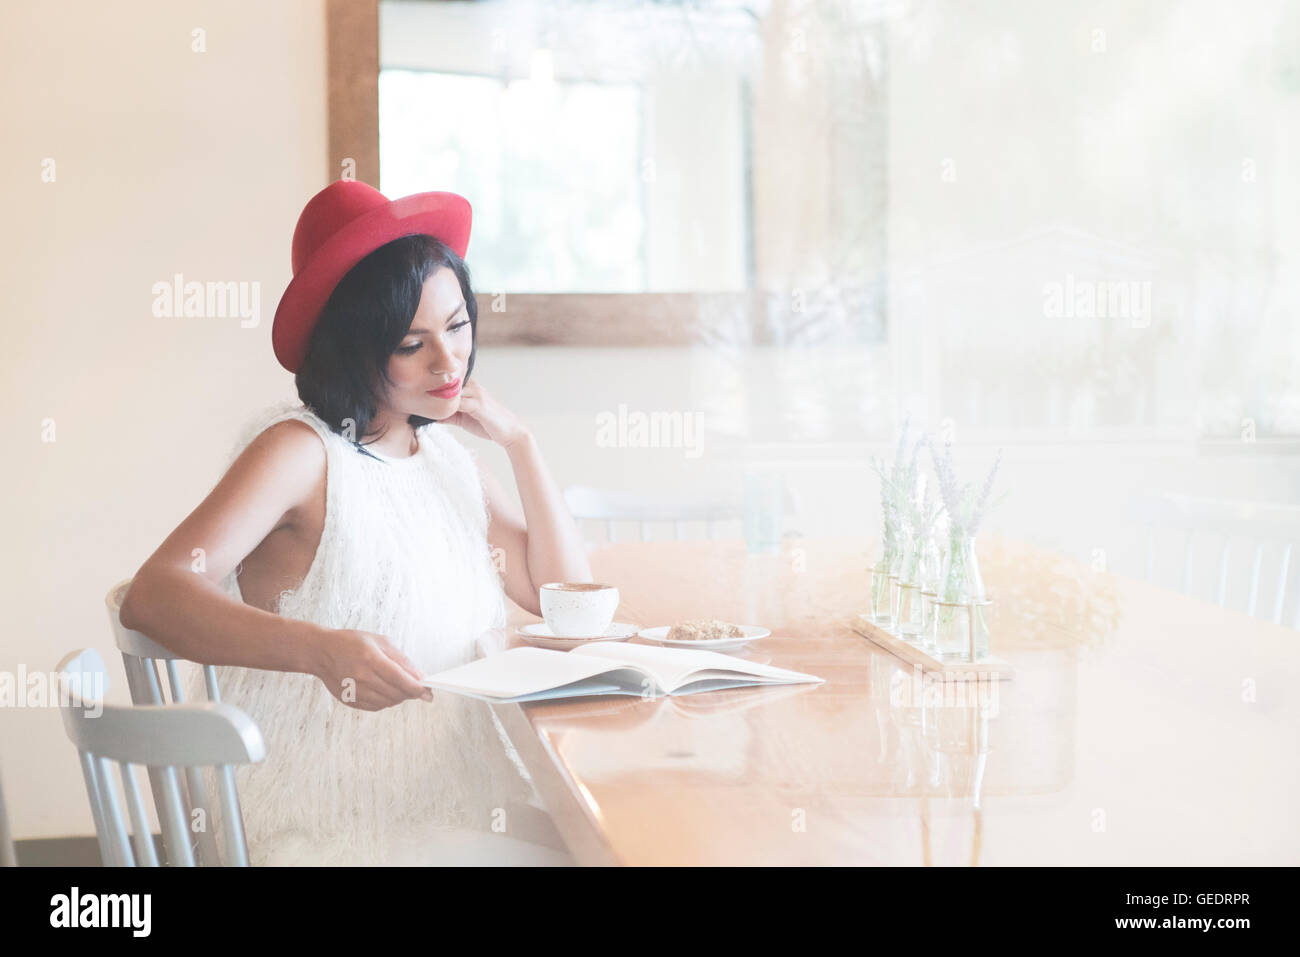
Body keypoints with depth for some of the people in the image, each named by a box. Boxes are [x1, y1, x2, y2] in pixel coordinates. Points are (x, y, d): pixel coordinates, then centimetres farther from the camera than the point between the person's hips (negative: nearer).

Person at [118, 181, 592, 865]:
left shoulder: (447, 452, 12)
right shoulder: (301, 450, -10)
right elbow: (152, 595, -22)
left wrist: (519, 441, 4)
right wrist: (320, 649, -37)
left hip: (459, 806, 7)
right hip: (331, 830, -7)